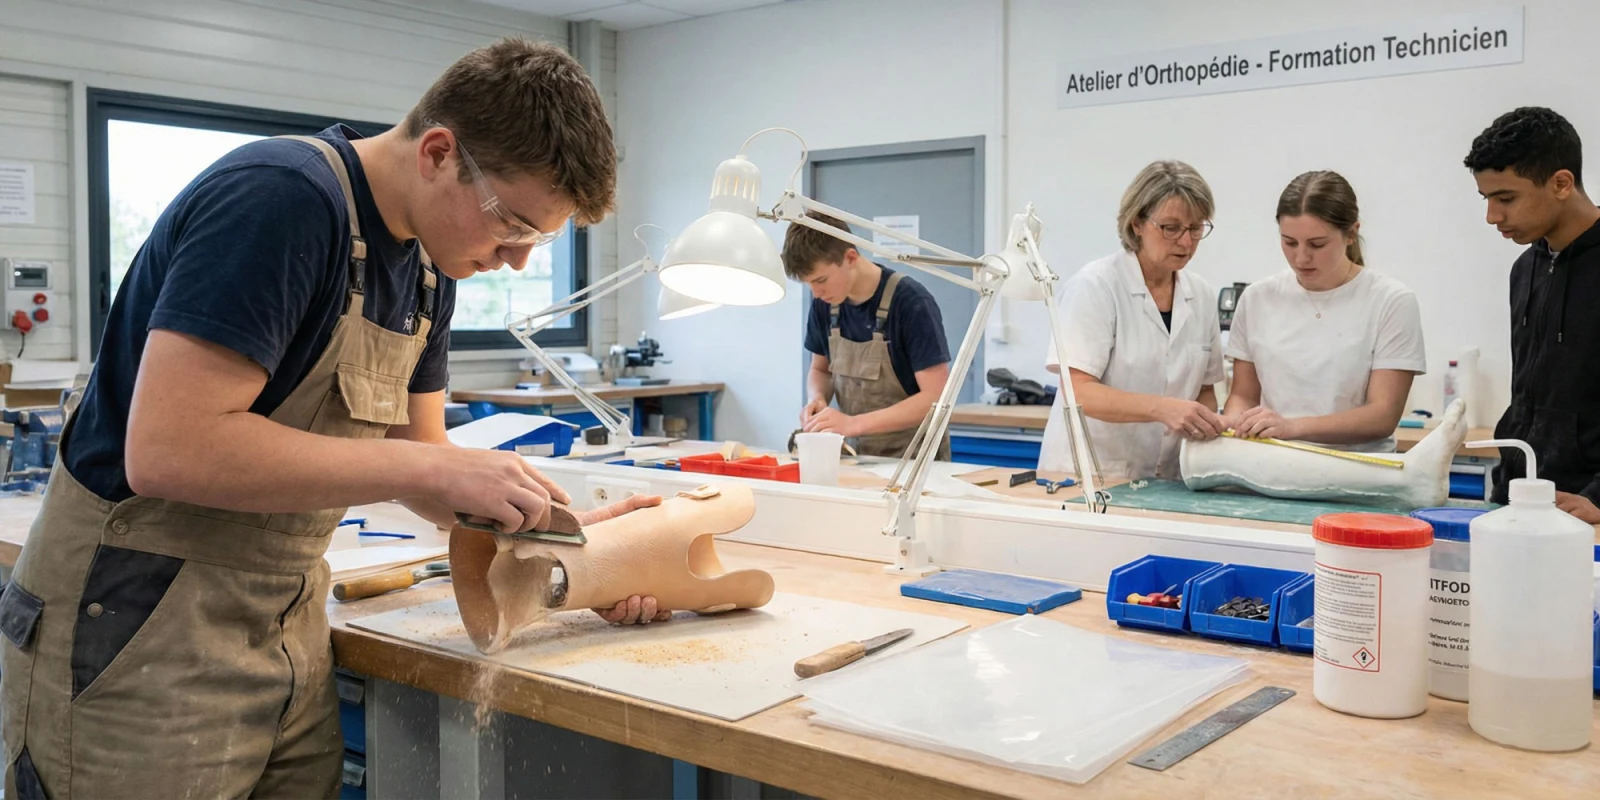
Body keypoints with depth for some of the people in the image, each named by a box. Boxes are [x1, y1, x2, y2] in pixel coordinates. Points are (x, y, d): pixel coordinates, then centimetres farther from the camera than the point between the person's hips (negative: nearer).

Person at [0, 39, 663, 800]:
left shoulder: (429, 268, 4)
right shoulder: (277, 197, -22)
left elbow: (417, 459, 10)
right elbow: (169, 449, -29)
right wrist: (430, 466, -25)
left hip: (289, 633, 8)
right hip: (137, 637, -7)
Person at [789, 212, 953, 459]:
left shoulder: (911, 302, -16)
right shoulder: (825, 303, 2)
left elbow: (937, 398, -18)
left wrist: (854, 423, -24)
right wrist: (817, 399, -6)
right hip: (858, 454, 5)